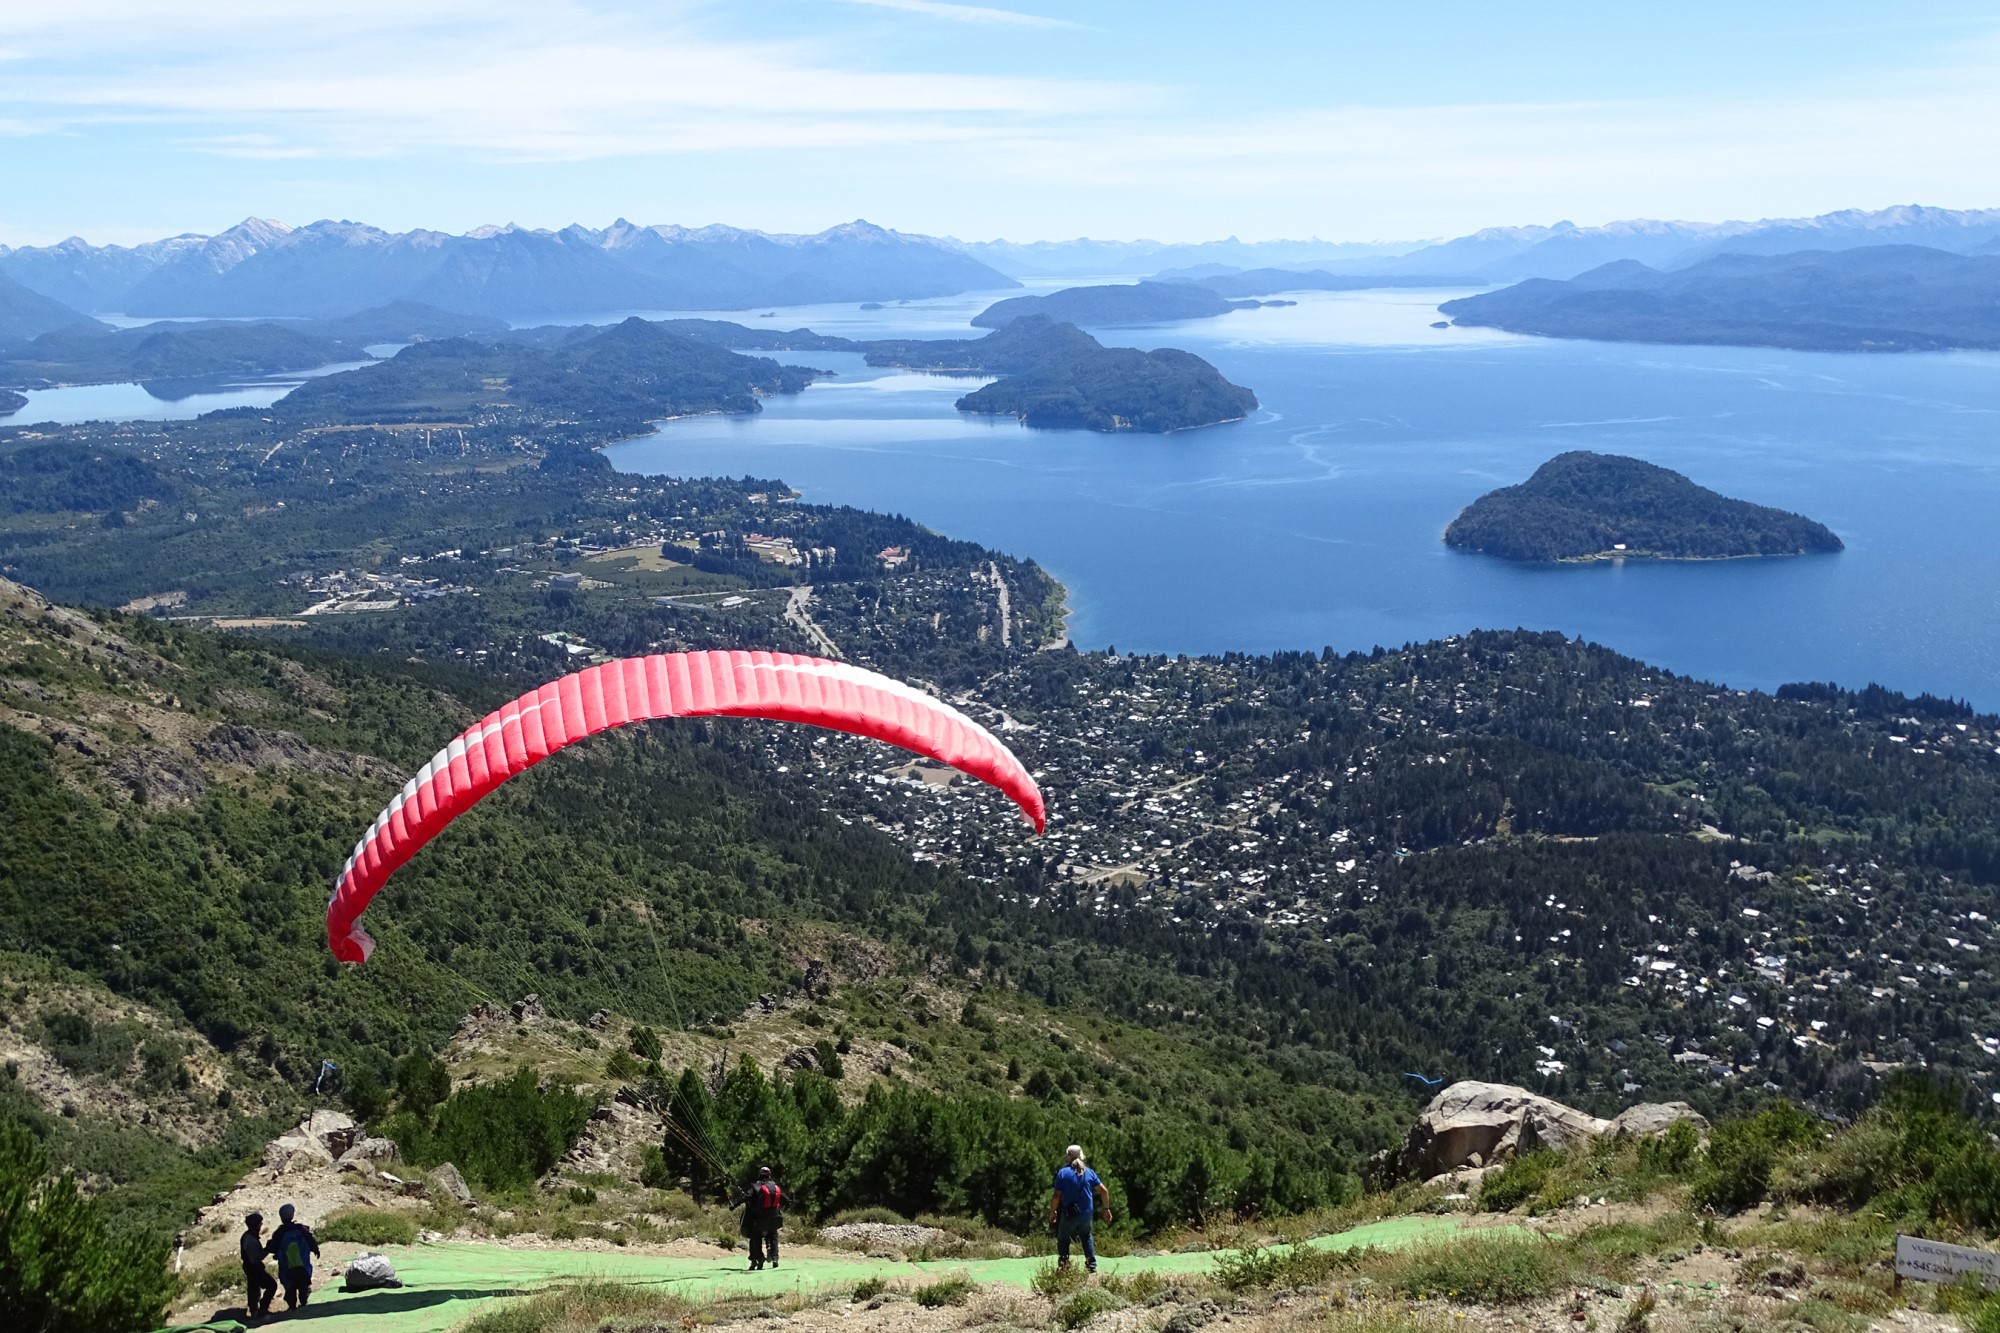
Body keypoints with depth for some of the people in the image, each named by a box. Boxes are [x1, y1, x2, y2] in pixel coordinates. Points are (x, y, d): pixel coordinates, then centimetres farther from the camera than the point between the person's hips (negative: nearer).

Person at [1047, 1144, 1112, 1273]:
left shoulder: (1063, 1173, -9)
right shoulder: (1089, 1172, 1)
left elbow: (1057, 1196, -14)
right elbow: (1104, 1191, 1)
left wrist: (1052, 1212, 0)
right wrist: (1106, 1209, 12)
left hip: (1069, 1214, -4)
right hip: (1086, 1214, 4)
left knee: (1063, 1239, 13)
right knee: (1086, 1237, 26)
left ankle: (1063, 1265, 3)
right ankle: (1092, 1265, 21)